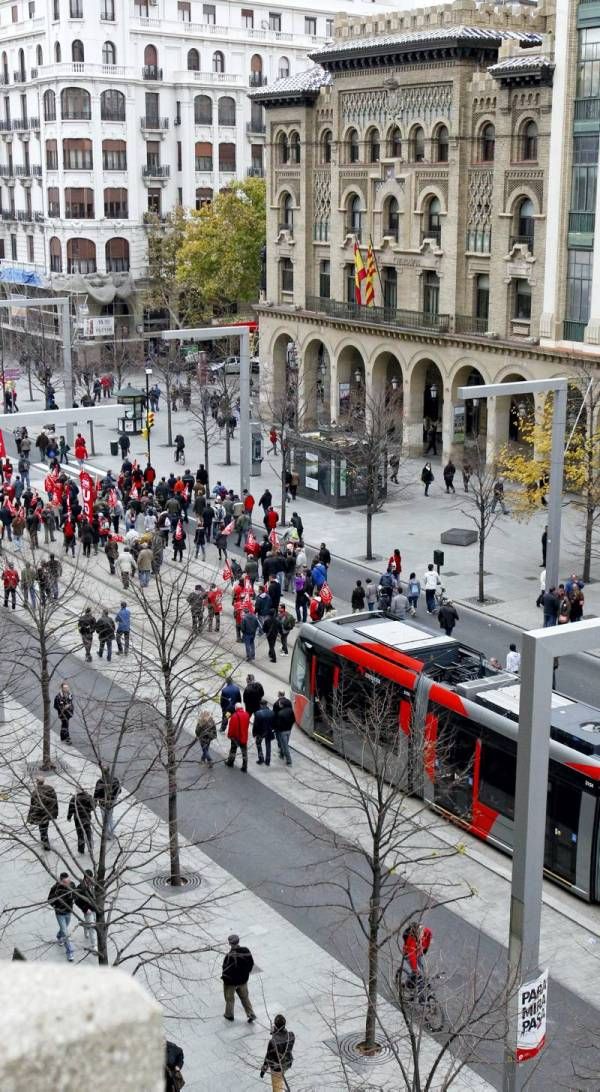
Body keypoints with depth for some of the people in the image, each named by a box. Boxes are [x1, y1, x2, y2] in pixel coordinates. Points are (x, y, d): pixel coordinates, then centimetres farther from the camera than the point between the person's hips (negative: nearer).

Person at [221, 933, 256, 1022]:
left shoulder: (231, 955, -32)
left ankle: (229, 1015, 37)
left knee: (230, 998, 19)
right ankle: (251, 1014, 22)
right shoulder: (246, 951, -12)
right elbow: (251, 964, 1)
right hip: (243, 980, 5)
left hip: (231, 981, -5)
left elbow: (227, 968, -25)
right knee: (244, 997, 23)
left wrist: (224, 976, -6)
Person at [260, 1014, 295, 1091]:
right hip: (287, 1063, 5)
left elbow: (268, 1057, -24)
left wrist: (263, 1070, -6)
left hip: (277, 1066, -5)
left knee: (277, 1088, 17)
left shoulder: (272, 1042, -39)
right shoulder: (291, 1035, -24)